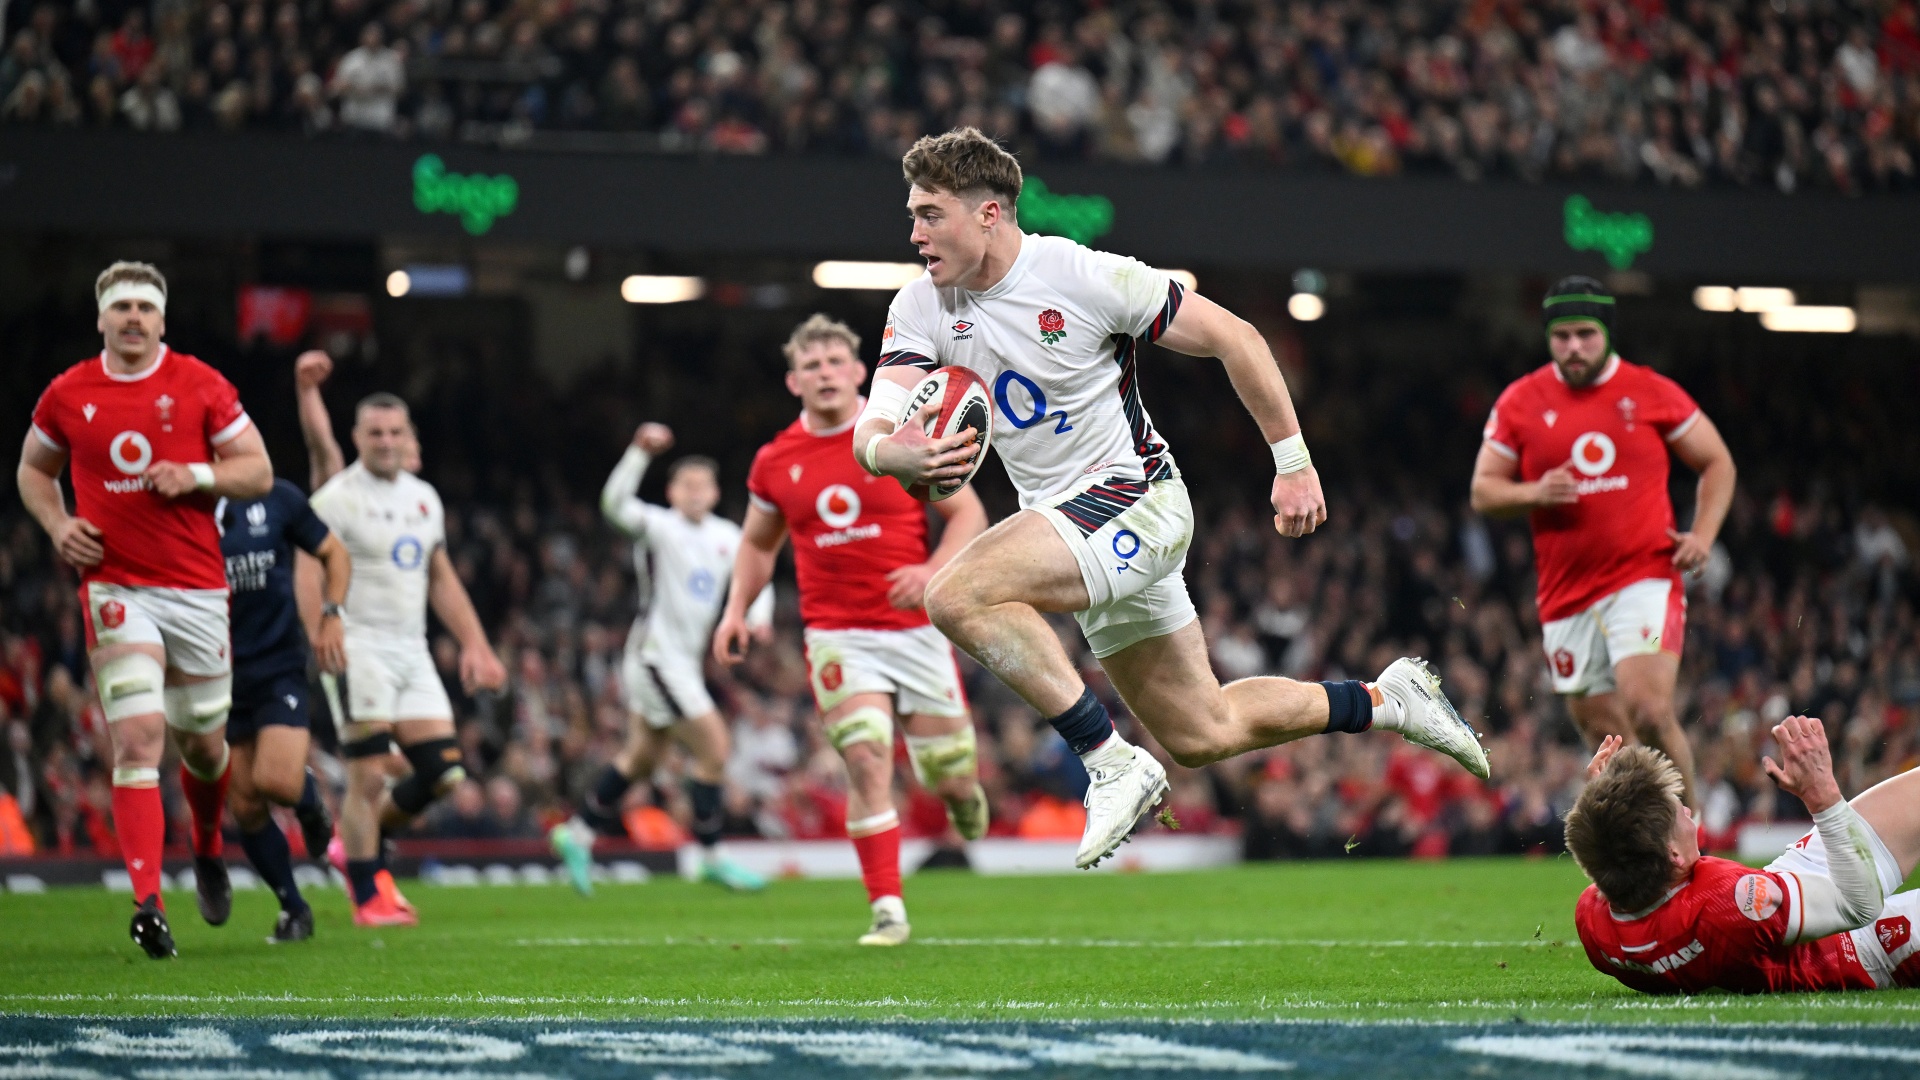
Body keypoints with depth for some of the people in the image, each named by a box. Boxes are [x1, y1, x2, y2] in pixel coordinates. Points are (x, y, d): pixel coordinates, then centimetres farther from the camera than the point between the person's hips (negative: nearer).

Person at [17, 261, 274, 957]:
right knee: (138, 737, -16)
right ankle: (148, 905, -21)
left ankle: (208, 851, 45)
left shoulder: (201, 387, 0)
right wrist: (58, 526, 1)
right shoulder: (67, 396, 4)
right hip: (114, 586, -1)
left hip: (197, 590, 1)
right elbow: (34, 470, 20)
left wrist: (196, 474, -14)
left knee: (201, 743, 12)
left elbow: (258, 471, 3)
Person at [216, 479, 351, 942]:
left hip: (278, 665, -1)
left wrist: (332, 616, -2)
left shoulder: (278, 499, 0)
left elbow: (334, 554, 12)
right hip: (217, 674, 2)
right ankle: (293, 908, 20)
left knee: (275, 780, -22)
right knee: (245, 808, 1)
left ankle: (310, 799, 15)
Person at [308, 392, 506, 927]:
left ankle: (361, 842, 22)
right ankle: (369, 897, 1)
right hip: (359, 649, -7)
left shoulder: (424, 497, 16)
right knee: (368, 776, -8)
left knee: (442, 773, 0)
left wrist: (475, 644, 16)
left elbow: (442, 581, 23)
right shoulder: (337, 497, -6)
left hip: (412, 652, 7)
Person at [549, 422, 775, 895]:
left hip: (685, 660, 8)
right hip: (656, 656, -8)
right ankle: (711, 856, -2)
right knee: (713, 748, -11)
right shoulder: (661, 527, -12)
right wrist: (641, 452, -42)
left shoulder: (726, 537, 8)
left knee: (642, 756, 18)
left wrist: (758, 615, 1)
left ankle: (577, 834, 31)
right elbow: (615, 503, -30)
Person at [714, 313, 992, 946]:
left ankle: (963, 791, 44)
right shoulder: (775, 462, 4)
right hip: (838, 636, 0)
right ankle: (888, 911, -11)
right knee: (867, 763, -17)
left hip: (915, 628, 0)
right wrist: (736, 609, 6)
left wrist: (932, 571, -16)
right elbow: (758, 543, 20)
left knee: (950, 776, 4)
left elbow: (968, 513, 1)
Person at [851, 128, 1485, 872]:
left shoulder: (1086, 278, -18)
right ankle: (1386, 700, 30)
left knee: (958, 594, -28)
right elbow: (872, 433, -12)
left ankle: (1113, 764, -21)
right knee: (1201, 735, 12)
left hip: (1133, 498, -7)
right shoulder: (921, 309, -2)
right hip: (1065, 517, 7)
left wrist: (1293, 462, -8)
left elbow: (1231, 336, -10)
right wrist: (898, 453, -37)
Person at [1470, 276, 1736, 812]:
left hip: (1645, 579, -3)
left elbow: (1718, 463, 12)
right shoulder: (1519, 402, 6)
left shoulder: (1654, 393, 2)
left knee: (1648, 709, -22)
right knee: (1605, 734, 3)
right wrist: (1533, 493, -10)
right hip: (1566, 595, 3)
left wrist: (1702, 535, -3)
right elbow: (1483, 490, 11)